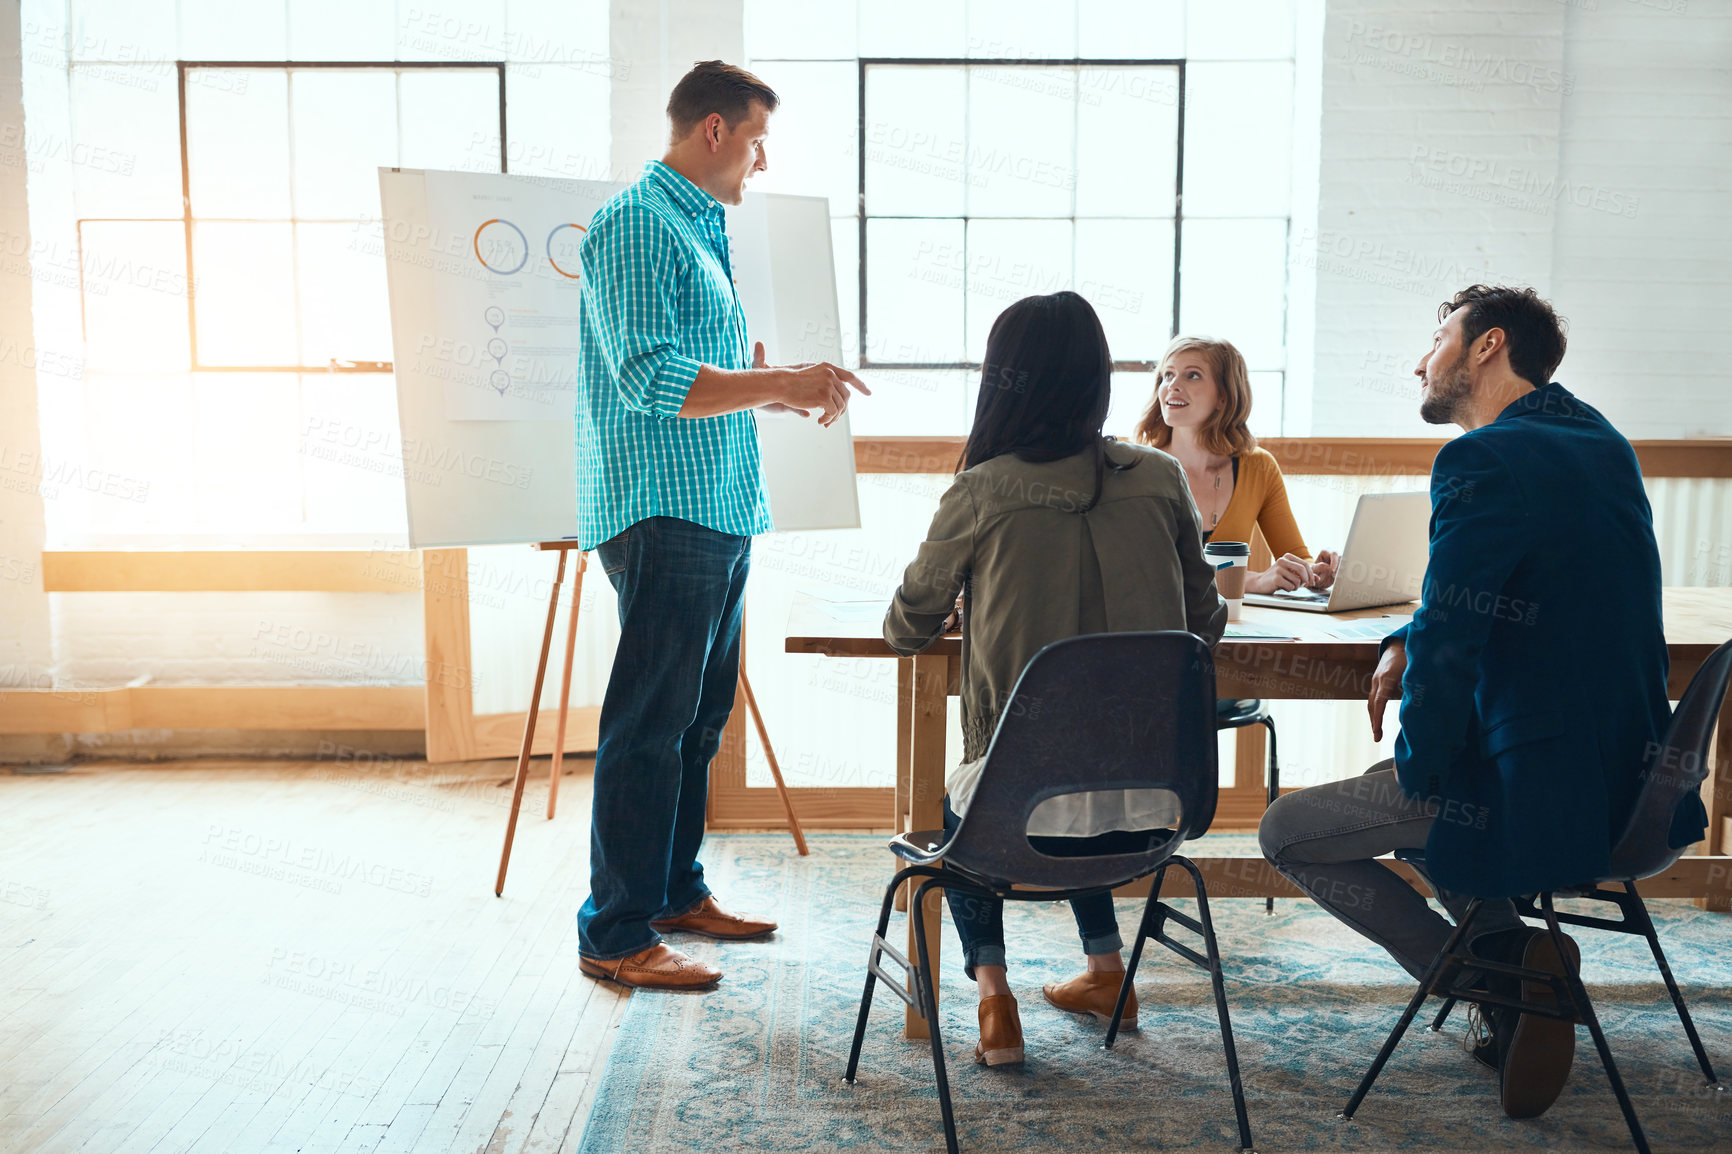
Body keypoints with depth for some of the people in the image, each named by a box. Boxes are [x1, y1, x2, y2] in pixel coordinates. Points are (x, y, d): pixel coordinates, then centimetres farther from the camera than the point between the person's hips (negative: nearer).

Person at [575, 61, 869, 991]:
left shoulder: (702, 229, 21)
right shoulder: (635, 226, -10)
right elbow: (649, 379, -21)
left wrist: (789, 392, 15)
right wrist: (778, 383, -19)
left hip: (719, 513, 10)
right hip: (662, 512, -10)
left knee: (697, 717, 15)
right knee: (648, 726, -6)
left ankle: (676, 891, 27)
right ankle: (615, 935, 3)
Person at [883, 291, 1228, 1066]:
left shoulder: (981, 494, -10)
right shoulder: (1161, 480, -1)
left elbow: (907, 631, 2)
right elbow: (1204, 624, 9)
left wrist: (963, 610, 25)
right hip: (1153, 800, 4)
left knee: (957, 801, 31)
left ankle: (993, 997, 20)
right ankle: (1106, 971, 42)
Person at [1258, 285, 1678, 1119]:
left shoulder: (1483, 463, -19)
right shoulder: (1601, 443, 11)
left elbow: (1448, 645, -22)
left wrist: (1418, 768, -7)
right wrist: (1406, 643, 6)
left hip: (1540, 798, -9)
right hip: (1629, 781, 9)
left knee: (1285, 831, 4)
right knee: (1424, 777, 33)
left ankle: (1495, 974, -3)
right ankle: (1505, 952, 21)